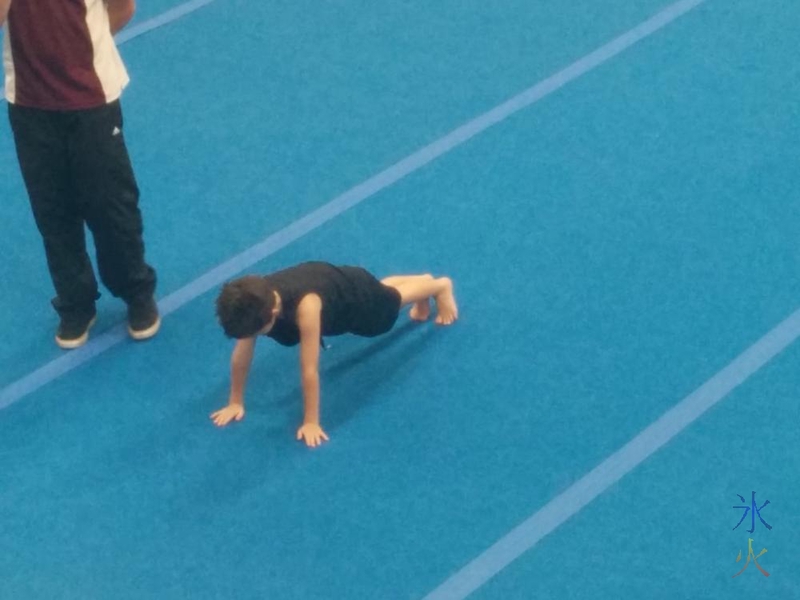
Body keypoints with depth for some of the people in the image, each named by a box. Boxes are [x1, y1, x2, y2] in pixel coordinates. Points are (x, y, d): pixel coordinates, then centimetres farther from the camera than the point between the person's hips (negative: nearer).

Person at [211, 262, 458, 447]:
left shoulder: (305, 307, -53)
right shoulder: (255, 302, -36)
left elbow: (309, 370, -46)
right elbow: (241, 353, -23)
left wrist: (311, 422, -38)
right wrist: (236, 402, -16)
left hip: (354, 296, -5)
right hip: (322, 278, 5)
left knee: (390, 301, 28)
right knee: (381, 289, 35)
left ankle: (440, 286, 59)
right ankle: (423, 279, 65)